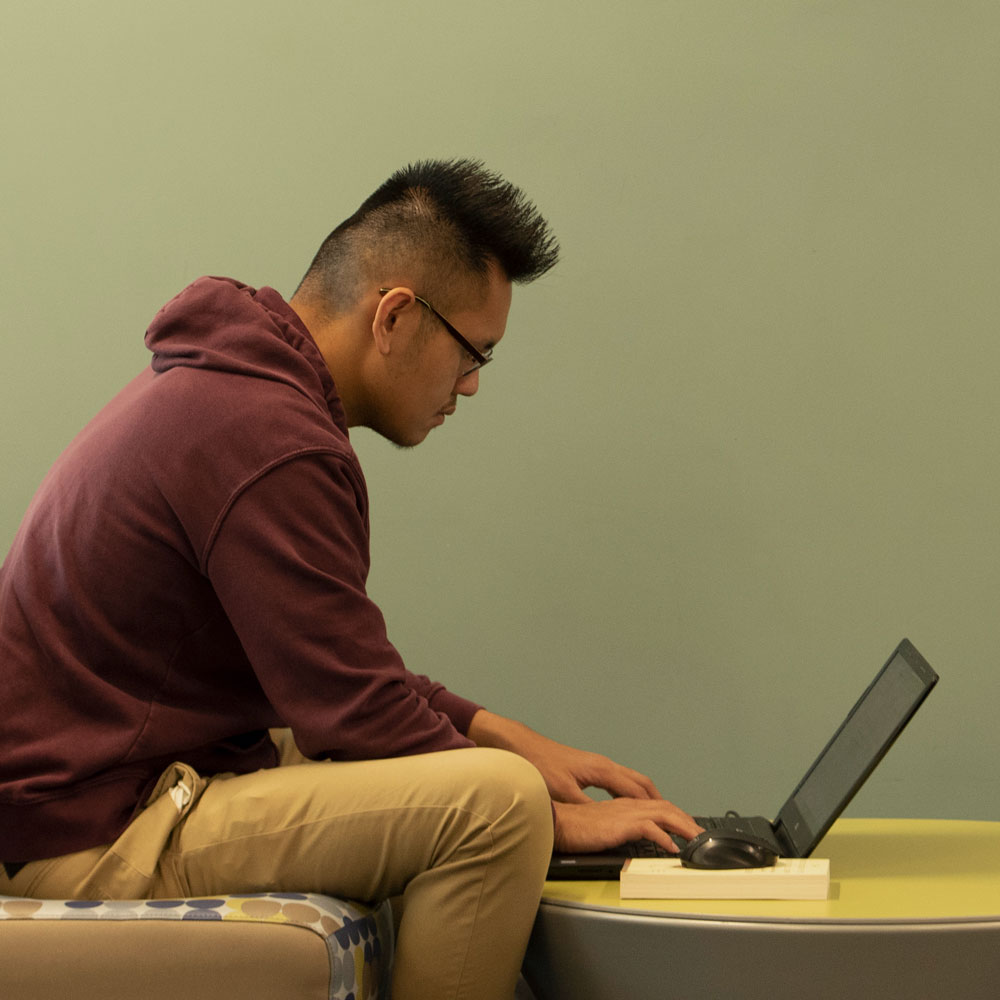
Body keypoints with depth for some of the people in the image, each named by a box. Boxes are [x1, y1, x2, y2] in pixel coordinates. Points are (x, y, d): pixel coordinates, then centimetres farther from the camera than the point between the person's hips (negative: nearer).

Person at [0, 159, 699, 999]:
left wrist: (505, 736, 10)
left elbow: (340, 671, 18)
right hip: (93, 842, -11)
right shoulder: (269, 443, -21)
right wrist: (557, 817, -8)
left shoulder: (222, 383, 13)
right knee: (493, 798, -24)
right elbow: (359, 715, -19)